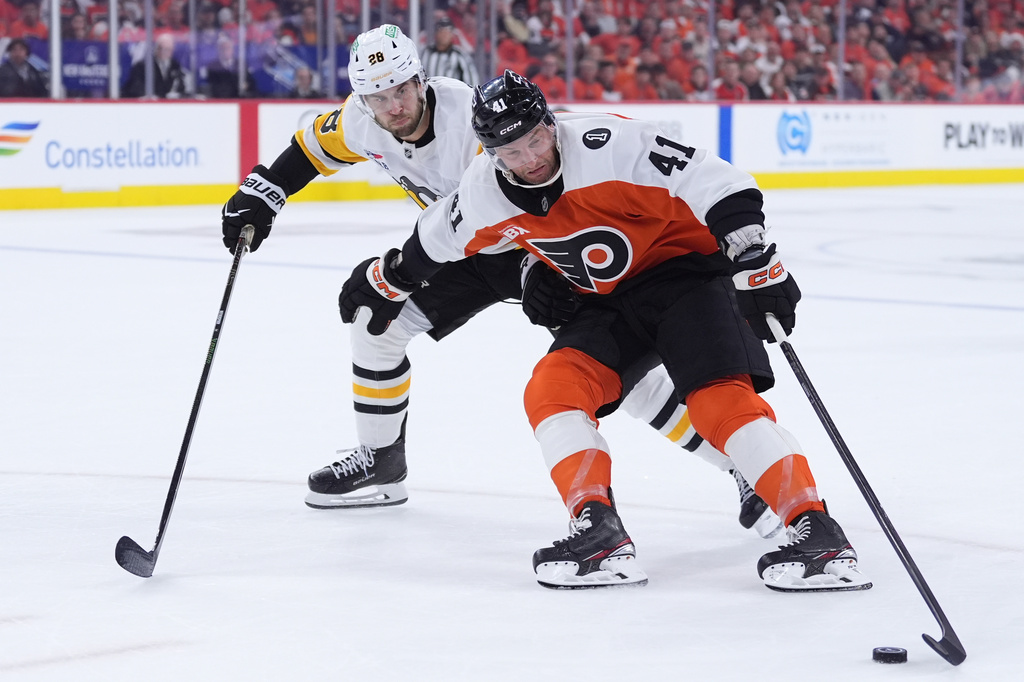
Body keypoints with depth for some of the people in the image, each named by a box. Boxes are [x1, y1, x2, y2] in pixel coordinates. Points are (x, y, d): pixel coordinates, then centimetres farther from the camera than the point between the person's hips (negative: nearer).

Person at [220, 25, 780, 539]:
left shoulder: (475, 122, -33)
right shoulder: (364, 122, -11)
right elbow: (315, 147, 10)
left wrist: (543, 272, -47)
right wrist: (259, 194, 4)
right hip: (471, 252, 7)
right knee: (376, 319, 2)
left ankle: (743, 466, -12)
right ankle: (380, 461, 21)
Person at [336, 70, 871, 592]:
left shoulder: (610, 144, -27)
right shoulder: (485, 193, -8)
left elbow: (720, 188, -28)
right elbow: (437, 240, 15)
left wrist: (756, 263, -34)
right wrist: (386, 280, 28)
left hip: (686, 268, -7)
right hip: (607, 302, 7)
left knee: (721, 398, -25)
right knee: (552, 389, -15)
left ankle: (817, 534, -27)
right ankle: (600, 535, -18)